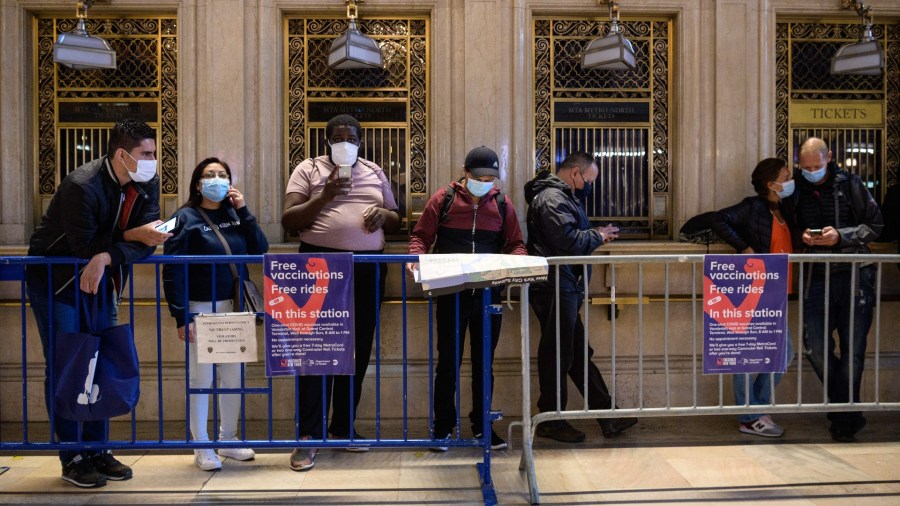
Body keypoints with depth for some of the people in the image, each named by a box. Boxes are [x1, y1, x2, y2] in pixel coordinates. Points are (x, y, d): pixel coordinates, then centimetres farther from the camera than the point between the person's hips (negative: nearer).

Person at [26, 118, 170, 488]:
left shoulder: (148, 184, -8)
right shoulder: (82, 185, -25)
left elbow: (145, 243, -15)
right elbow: (83, 246, -25)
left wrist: (105, 258, -30)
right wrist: (132, 236, -25)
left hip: (100, 278, 6)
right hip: (54, 276, -6)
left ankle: (97, 450, 16)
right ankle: (73, 458, 6)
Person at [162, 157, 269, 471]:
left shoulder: (234, 215, 8)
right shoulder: (185, 217, -6)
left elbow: (260, 250, -1)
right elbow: (172, 270, -10)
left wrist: (244, 210, -7)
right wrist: (181, 317, -15)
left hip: (234, 307, 5)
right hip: (201, 308, -5)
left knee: (233, 376, 12)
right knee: (201, 379, 4)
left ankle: (229, 440, 27)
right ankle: (202, 448, 17)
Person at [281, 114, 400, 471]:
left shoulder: (375, 173, 15)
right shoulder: (308, 169, 4)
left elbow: (396, 221, 18)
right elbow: (288, 221, -4)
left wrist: (384, 215, -5)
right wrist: (325, 196, -17)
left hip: (368, 268, 4)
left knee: (358, 349, 8)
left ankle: (344, 427, 21)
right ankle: (309, 435, 1)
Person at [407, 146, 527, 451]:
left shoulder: (502, 204, 7)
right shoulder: (443, 199, 0)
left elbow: (515, 243, 9)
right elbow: (421, 236, 3)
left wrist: (517, 260, -12)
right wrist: (416, 256, -17)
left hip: (488, 292, 2)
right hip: (451, 292, -2)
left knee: (484, 361, 11)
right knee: (448, 360, 4)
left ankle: (481, 425, 23)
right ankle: (443, 426, 16)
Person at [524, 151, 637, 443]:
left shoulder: (561, 196, 20)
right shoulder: (552, 198, -14)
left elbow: (575, 235, 24)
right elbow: (569, 240, -23)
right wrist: (598, 237, -8)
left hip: (565, 288, 11)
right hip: (555, 289, -11)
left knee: (579, 353, 13)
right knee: (558, 354, -2)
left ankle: (605, 415, 21)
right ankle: (551, 421, 10)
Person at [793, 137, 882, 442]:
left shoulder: (849, 184, 1)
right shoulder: (796, 189, 7)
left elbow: (874, 226, 3)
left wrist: (841, 236, -13)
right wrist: (802, 237, -7)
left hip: (854, 275, -2)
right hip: (816, 277, 2)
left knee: (852, 349, 2)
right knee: (814, 346, -4)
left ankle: (844, 418, 17)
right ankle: (848, 410, 18)